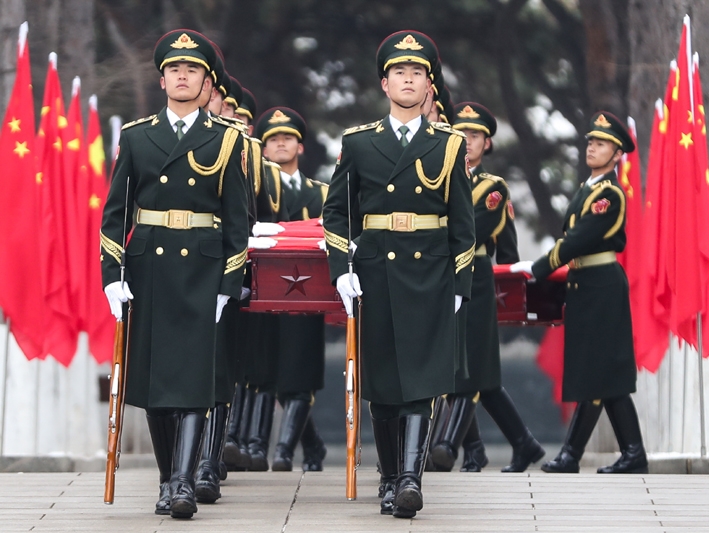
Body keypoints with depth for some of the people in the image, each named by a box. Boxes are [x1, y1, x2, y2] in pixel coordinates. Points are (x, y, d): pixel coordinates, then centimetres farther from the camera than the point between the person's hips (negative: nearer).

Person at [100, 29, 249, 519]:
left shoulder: (225, 140, 4)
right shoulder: (136, 137, 8)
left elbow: (237, 219, 3)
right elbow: (115, 211, 8)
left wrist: (229, 285, -3)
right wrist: (112, 274, -2)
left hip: (202, 272, -2)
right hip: (148, 271, 2)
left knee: (193, 378, -10)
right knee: (152, 377, 6)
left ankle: (184, 483, -15)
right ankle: (167, 480, 17)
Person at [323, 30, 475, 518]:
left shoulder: (450, 145, 5)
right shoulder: (358, 143, 6)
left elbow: (463, 222, 7)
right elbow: (336, 212, 8)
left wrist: (460, 284, 2)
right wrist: (340, 270, -3)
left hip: (430, 278, -1)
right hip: (375, 277, 1)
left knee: (421, 380, -12)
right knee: (381, 384, 6)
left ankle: (411, 478, -19)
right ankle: (390, 479, 16)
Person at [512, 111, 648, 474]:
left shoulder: (609, 194, -13)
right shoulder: (586, 189, 16)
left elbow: (579, 240, -19)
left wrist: (538, 269, -15)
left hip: (601, 289, -10)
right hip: (585, 286, 10)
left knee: (598, 375, -5)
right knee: (608, 376, 8)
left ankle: (571, 455, -5)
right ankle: (633, 455, 10)